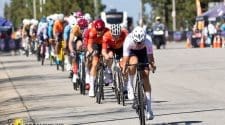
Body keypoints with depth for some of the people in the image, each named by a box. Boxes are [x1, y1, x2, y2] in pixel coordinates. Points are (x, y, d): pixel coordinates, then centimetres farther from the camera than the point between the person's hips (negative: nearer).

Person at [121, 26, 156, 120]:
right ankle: (130, 86, -11)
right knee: (134, 62, -37)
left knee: (145, 76, -11)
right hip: (131, 52, -1)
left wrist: (152, 65, -54)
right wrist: (124, 68, -53)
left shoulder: (148, 40, -36)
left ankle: (148, 108, -8)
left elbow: (150, 55, -37)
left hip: (143, 52, 1)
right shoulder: (128, 41, -37)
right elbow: (125, 58, -38)